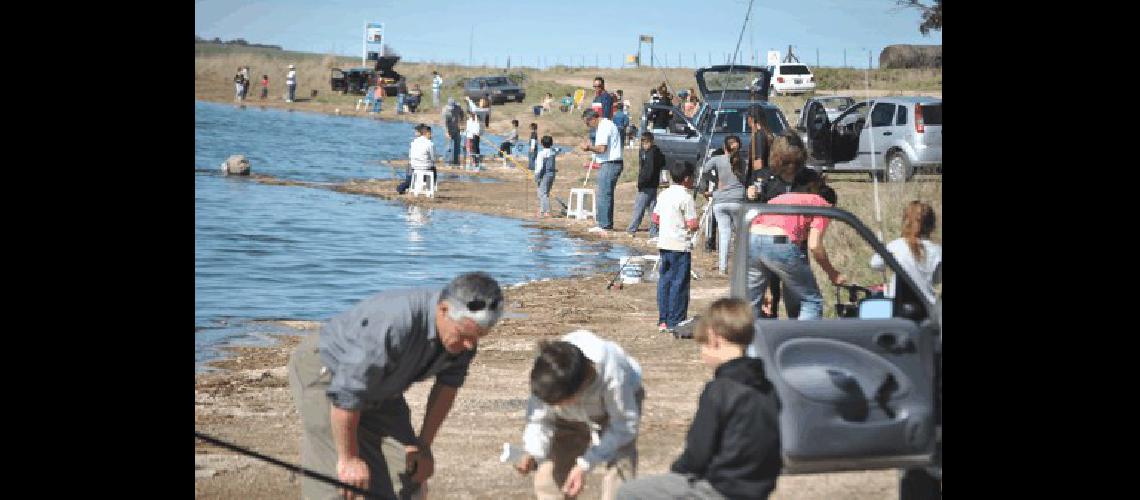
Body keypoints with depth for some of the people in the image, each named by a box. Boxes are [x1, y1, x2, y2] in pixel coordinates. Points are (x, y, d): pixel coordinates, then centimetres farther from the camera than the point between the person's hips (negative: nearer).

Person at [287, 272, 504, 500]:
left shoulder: (463, 329, -16)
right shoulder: (393, 324, -40)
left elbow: (447, 385, 3)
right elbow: (345, 395, -33)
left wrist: (424, 444, 4)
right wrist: (348, 458, -23)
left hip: (380, 390, 7)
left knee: (406, 475, -1)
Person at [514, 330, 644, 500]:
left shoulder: (612, 375, -43)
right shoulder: (546, 379, -35)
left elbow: (624, 425, -29)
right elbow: (538, 419, -17)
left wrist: (585, 465, -35)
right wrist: (532, 453, -38)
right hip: (571, 417, 3)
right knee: (550, 476, -7)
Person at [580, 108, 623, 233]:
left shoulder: (604, 127, -15)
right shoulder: (607, 124, 18)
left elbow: (602, 148, -22)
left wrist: (589, 147, -7)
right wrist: (591, 146, 13)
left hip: (609, 164, -11)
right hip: (614, 163, 11)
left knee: (603, 195, -9)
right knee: (607, 195, 14)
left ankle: (604, 225, -9)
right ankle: (608, 224, 18)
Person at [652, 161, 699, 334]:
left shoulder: (664, 194, 9)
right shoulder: (685, 197, -13)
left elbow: (655, 218, 16)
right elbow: (693, 225, -17)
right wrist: (691, 226, 3)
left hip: (663, 243, 7)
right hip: (680, 245, -7)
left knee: (664, 281, 12)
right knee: (679, 284, -2)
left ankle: (663, 321, 15)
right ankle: (675, 322, 0)